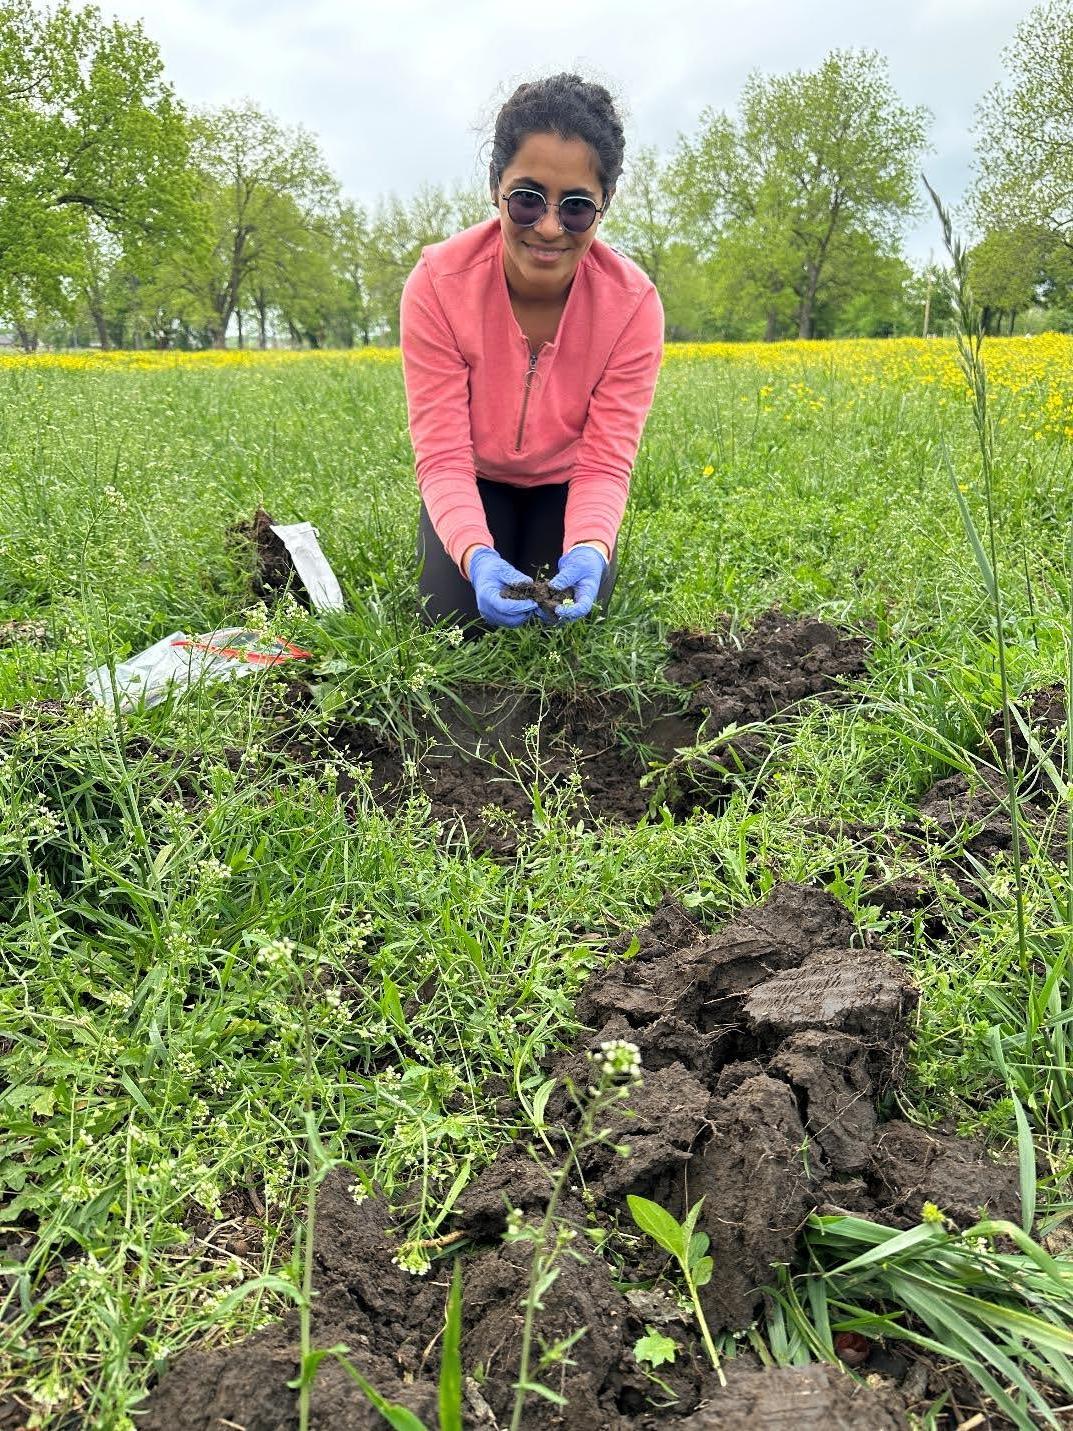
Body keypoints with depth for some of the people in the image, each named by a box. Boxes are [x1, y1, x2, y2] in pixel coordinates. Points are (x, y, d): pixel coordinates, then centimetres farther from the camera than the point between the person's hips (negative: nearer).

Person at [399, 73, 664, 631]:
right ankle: (493, 555, 20)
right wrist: (477, 555, -49)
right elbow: (443, 455, -30)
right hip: (477, 482, 0)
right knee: (455, 616, -16)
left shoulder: (633, 302, -27)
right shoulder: (437, 284, -30)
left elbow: (604, 463, -26)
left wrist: (589, 550, -47)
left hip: (563, 485, 1)